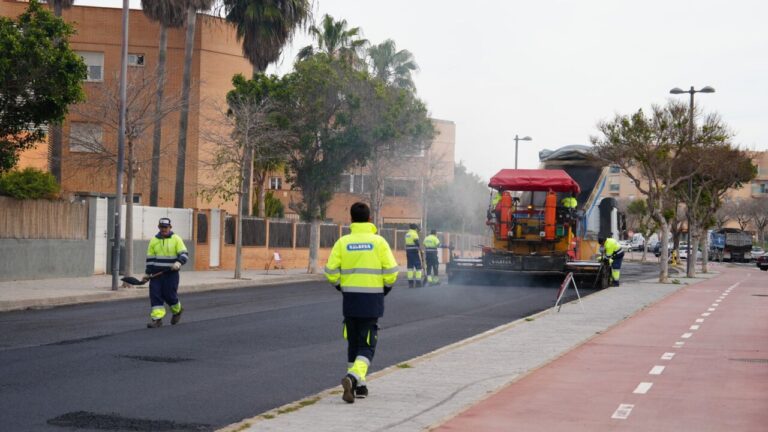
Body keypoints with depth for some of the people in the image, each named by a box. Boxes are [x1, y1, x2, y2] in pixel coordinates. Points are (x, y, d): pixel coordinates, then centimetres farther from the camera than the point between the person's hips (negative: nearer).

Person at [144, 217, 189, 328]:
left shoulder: (176, 239, -1)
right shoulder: (154, 240, 9)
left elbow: (184, 254, -7)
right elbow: (150, 258, 13)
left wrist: (179, 262, -26)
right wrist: (147, 273, 10)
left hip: (171, 273, -3)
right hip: (156, 273, 3)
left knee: (169, 295, -3)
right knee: (155, 295, -6)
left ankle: (177, 311, 26)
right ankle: (157, 318, -5)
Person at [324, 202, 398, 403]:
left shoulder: (343, 242, -1)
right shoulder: (379, 242, -5)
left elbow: (331, 272, -3)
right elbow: (391, 272, -7)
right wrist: (385, 289, 12)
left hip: (350, 300, 2)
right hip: (373, 300, -2)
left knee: (353, 343, 17)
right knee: (367, 346, 2)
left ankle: (359, 386, 21)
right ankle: (353, 377, -23)